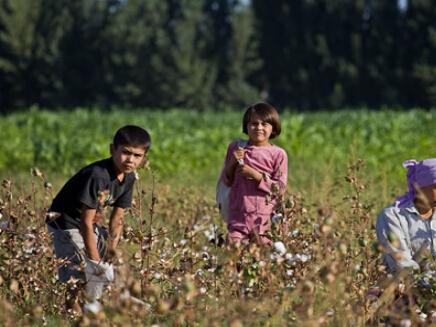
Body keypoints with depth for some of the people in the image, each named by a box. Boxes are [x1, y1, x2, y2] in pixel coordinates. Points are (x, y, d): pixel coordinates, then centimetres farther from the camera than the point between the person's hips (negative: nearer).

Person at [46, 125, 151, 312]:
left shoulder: (128, 178, -5)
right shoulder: (97, 175, -30)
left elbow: (118, 217, 3)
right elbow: (86, 223, -28)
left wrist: (111, 251, -4)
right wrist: (95, 261, -24)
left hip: (91, 224, 9)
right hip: (66, 224, -9)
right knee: (77, 275, -17)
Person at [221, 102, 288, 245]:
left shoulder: (278, 154, -2)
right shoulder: (235, 148, 7)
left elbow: (280, 188, -5)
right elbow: (226, 181, 10)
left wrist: (256, 175, -14)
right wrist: (233, 162, -7)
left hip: (264, 217, -2)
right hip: (238, 216, 2)